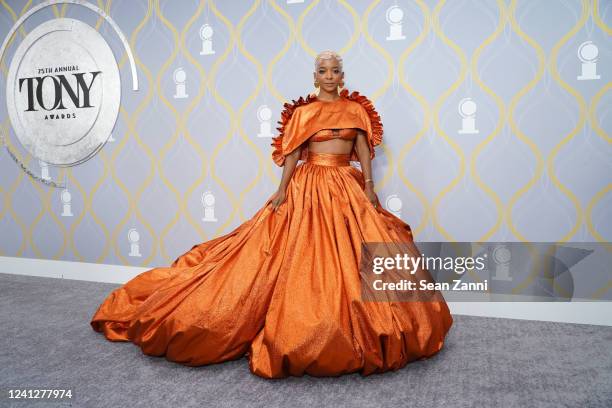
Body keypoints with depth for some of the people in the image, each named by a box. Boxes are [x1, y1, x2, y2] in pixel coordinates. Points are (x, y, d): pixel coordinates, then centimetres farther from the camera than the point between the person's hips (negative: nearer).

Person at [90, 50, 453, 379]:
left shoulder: (356, 109, 9)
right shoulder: (302, 111, 3)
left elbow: (365, 150, 7)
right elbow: (292, 154, 0)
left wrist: (369, 186, -2)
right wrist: (282, 190, -8)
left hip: (349, 187, 3)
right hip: (310, 187, -2)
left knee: (351, 253, 0)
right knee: (306, 255, -5)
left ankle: (353, 325, 15)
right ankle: (307, 320, 10)